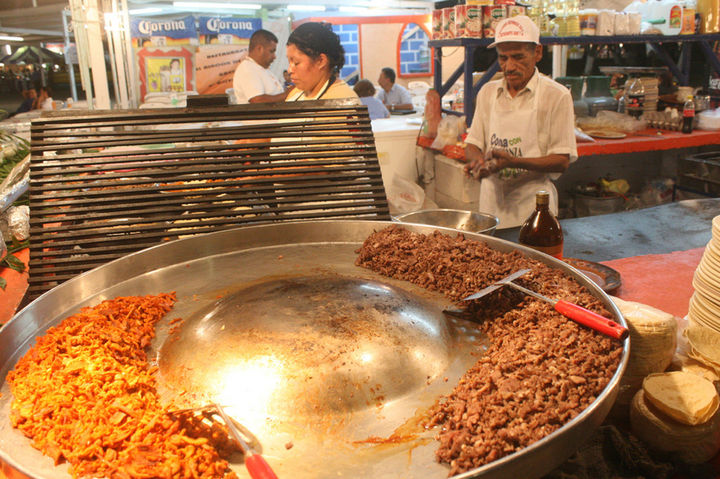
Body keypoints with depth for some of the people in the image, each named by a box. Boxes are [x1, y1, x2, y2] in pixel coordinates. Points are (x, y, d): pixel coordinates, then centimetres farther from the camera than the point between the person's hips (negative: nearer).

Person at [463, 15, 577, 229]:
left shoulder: (556, 96, -6)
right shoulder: (487, 92, 8)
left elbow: (562, 160, -9)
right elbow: (473, 143, 12)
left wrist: (514, 161, -23)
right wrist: (478, 161, -11)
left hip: (533, 206, -3)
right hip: (491, 200, 4)